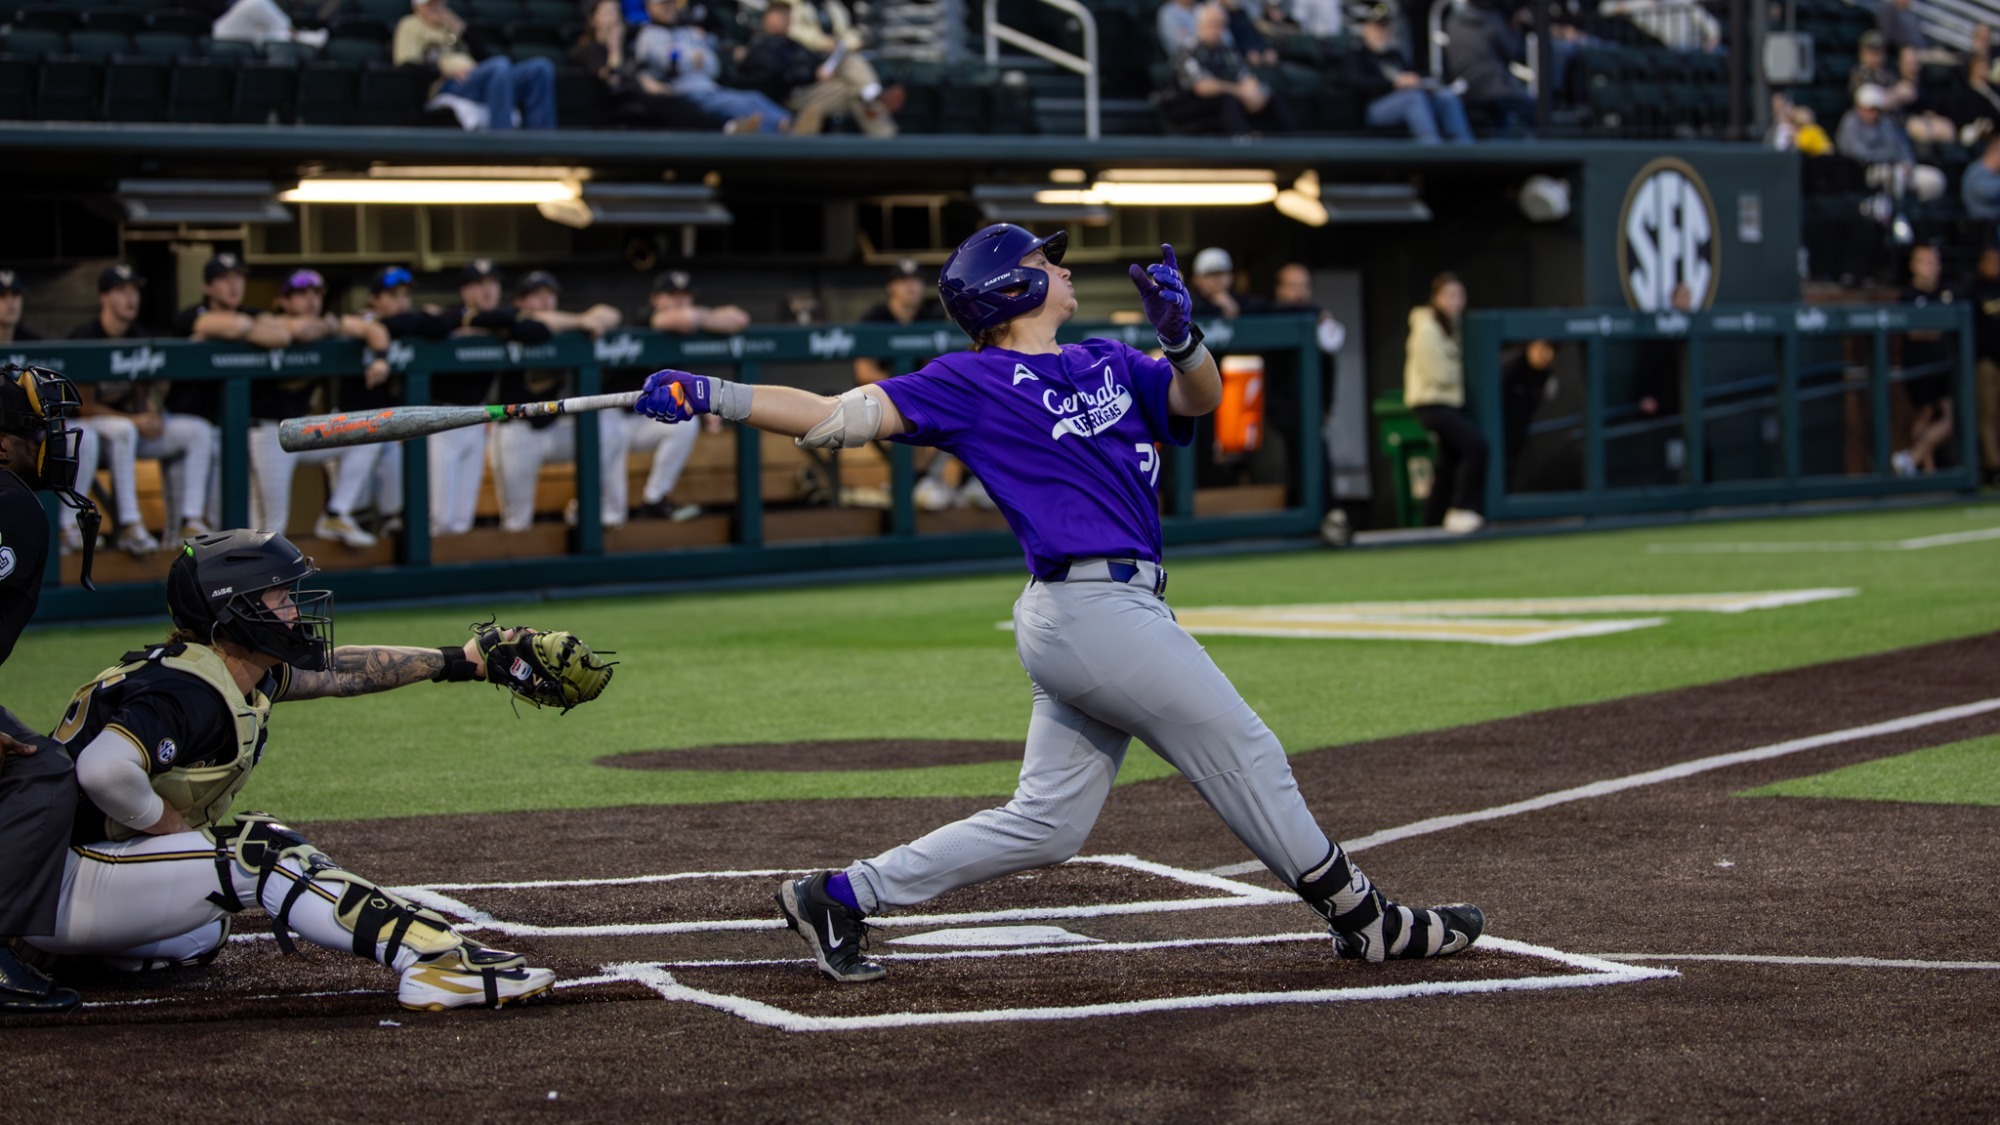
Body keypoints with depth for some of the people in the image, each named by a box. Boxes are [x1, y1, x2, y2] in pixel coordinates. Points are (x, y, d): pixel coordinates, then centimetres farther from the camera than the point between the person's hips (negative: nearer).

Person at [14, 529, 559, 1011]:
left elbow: (336, 671, 19)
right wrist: (177, 829, -24)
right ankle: (435, 959, -28)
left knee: (200, 940, 35)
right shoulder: (190, 695, -24)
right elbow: (104, 769, -41)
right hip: (64, 885, -11)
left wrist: (457, 661, 22)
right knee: (262, 853, -21)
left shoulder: (238, 674, 6)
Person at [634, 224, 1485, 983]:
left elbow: (1198, 397, 4)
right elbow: (840, 418, -6)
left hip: (1084, 619, 8)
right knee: (1245, 758, 0)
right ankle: (1362, 919, 11)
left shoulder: (1110, 365, 19)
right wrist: (708, 396, -18)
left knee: (1046, 823, 9)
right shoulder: (972, 383, -2)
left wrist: (1180, 336, -17)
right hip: (1098, 604, -8)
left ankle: (843, 898, 13)